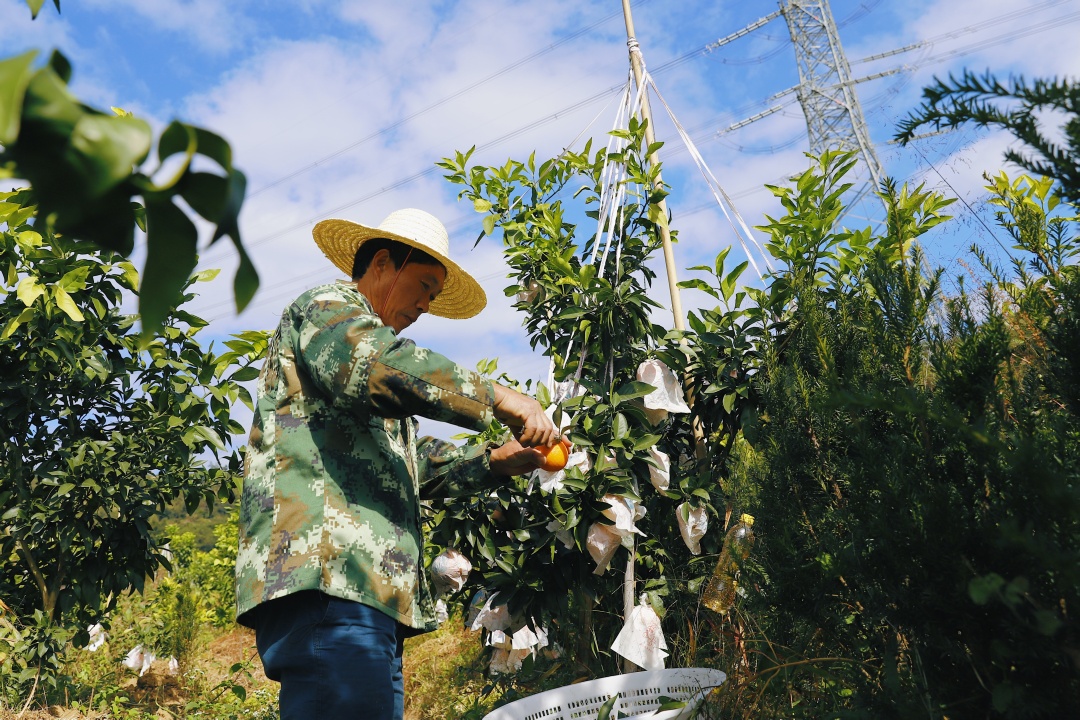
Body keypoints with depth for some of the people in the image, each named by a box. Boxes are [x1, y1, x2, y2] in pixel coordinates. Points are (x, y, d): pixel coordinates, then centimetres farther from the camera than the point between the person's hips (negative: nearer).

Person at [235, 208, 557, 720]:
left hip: (363, 585, 10)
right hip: (325, 571, -10)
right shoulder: (325, 305, 6)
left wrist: (494, 463, 17)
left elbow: (413, 463, 32)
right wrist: (498, 399, -17)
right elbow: (378, 365, -19)